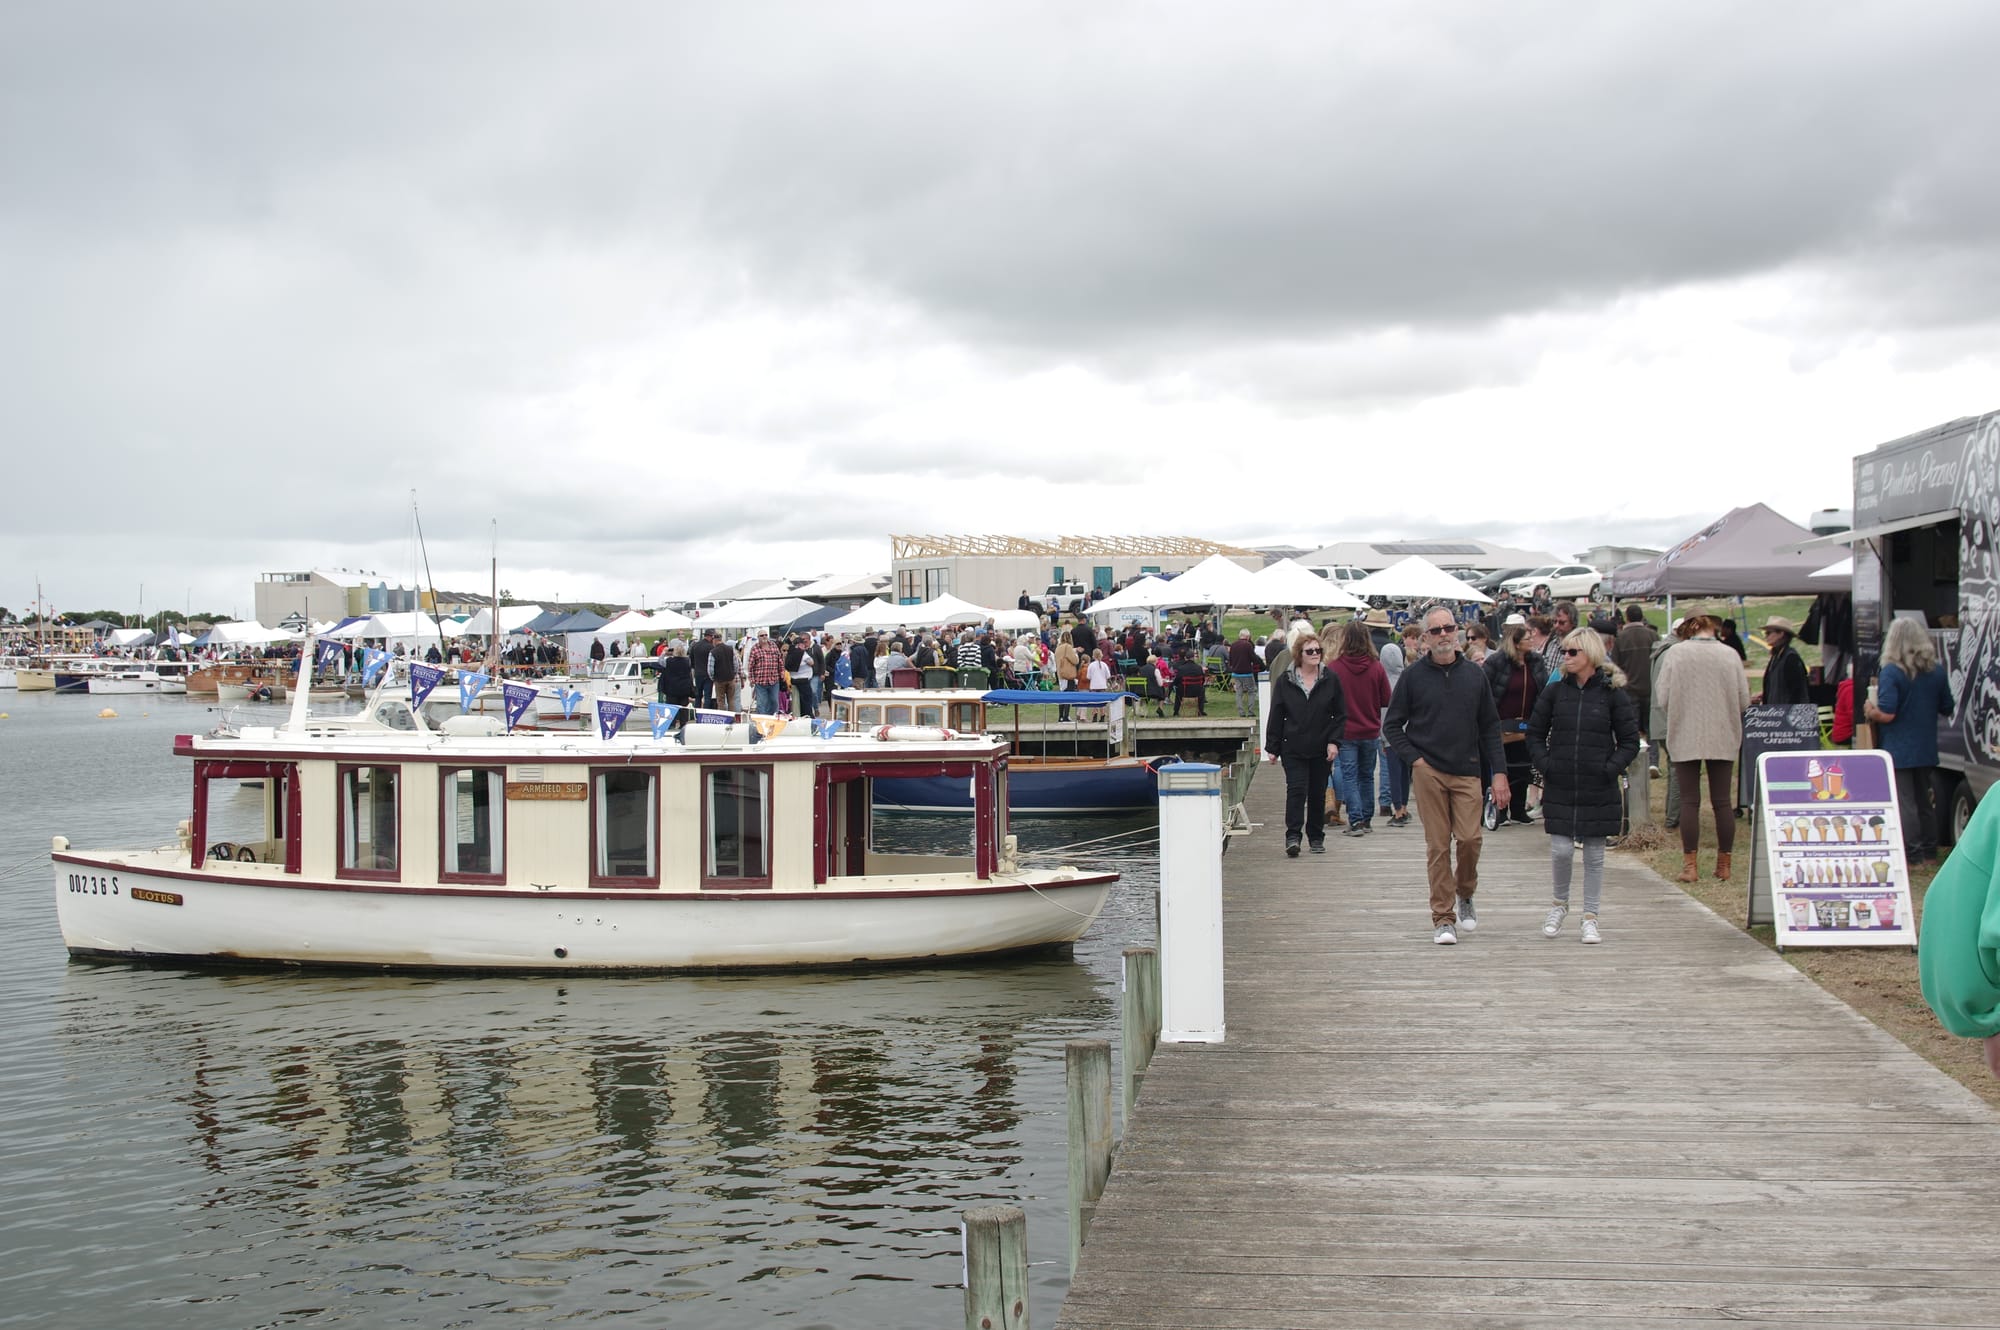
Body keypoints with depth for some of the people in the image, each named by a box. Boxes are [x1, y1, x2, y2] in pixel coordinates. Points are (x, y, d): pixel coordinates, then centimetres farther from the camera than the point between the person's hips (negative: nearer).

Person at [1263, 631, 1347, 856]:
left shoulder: (1330, 680, 1)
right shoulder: (1285, 681, 0)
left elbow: (1340, 715, 5)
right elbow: (1276, 717, 3)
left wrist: (1334, 741, -5)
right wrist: (1272, 747, 1)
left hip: (1321, 749, 1)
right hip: (1293, 748, -1)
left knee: (1317, 793, 9)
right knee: (1296, 789, -13)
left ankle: (1316, 837, 21)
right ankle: (1293, 835, -16)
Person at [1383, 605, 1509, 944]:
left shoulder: (1474, 674, 8)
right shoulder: (1413, 675, 1)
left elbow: (1489, 726, 11)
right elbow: (1391, 725, 6)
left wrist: (1499, 772, 4)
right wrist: (1414, 759, -5)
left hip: (1467, 772, 2)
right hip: (1428, 772, -2)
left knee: (1470, 838, -7)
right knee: (1437, 845, -2)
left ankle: (1465, 894, 22)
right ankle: (1443, 918, 5)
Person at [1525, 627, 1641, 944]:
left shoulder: (1613, 694, -2)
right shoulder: (1554, 692, 4)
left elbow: (1629, 742, 2)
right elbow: (1535, 734, 11)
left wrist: (1609, 769, -10)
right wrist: (1545, 765, -2)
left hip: (1599, 790, -1)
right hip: (1560, 788, 1)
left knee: (1594, 855, 6)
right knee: (1561, 850, -4)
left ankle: (1590, 919, 16)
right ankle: (1560, 903, 22)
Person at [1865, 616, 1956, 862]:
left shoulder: (1891, 672, -16)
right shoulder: (1937, 671, 3)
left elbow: (1886, 714, -23)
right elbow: (1947, 711, 12)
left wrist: (1870, 711, -3)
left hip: (1898, 751, -6)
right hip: (1926, 750, 6)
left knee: (1904, 804, -2)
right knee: (1926, 802, 16)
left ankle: (1912, 852, -2)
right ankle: (1929, 848, 23)